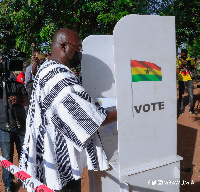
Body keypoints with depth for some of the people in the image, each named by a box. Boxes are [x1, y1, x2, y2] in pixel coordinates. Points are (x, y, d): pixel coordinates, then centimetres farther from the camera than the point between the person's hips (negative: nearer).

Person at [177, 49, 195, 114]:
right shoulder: (178, 60, 0)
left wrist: (189, 65, -5)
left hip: (189, 79, 1)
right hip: (181, 80, -1)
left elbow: (193, 68, 16)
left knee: (191, 94, 0)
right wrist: (182, 64, -17)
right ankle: (181, 109, 11)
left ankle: (191, 108, 8)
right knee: (181, 95, 2)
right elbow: (177, 72, -6)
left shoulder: (190, 60, 6)